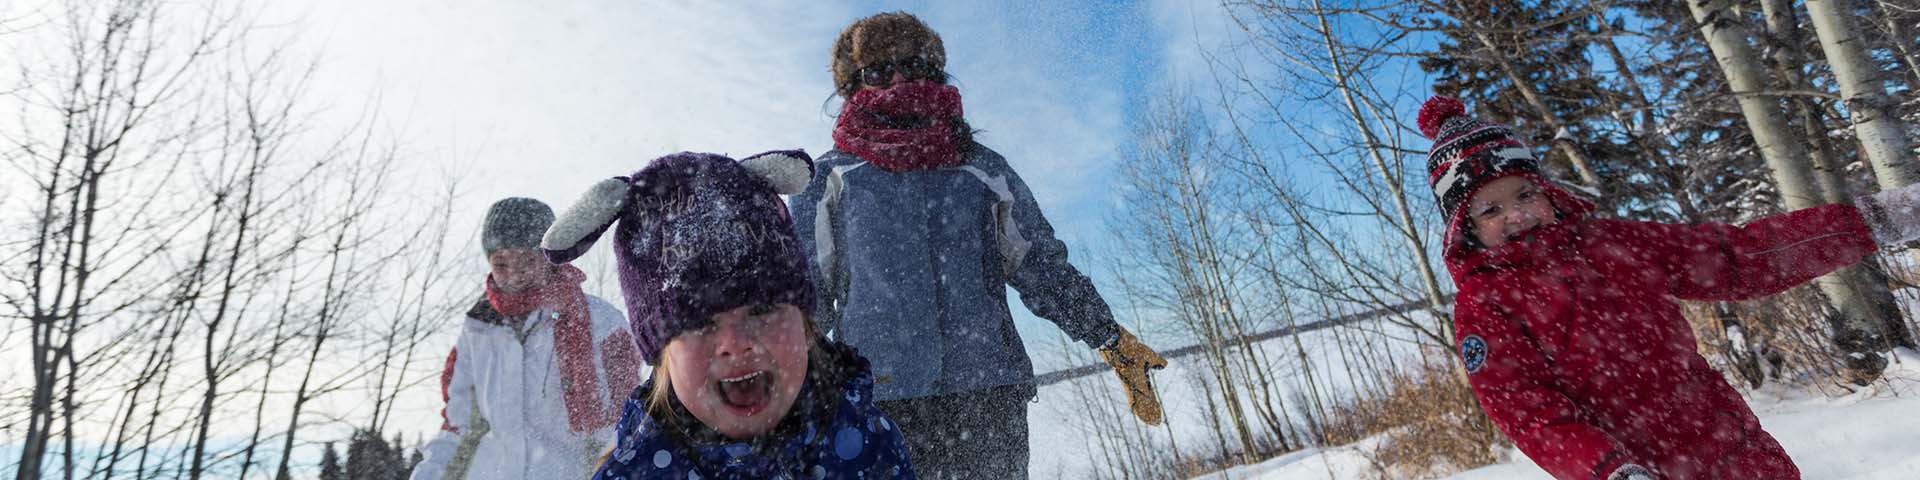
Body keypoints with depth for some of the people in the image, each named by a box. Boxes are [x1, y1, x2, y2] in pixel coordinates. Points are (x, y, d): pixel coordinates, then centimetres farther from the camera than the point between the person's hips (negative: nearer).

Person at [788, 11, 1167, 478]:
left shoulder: (982, 169, 19)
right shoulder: (829, 177, 14)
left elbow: (1042, 268, 17)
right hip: (879, 396, -1)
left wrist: (1111, 339, 11)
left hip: (991, 389, 2)